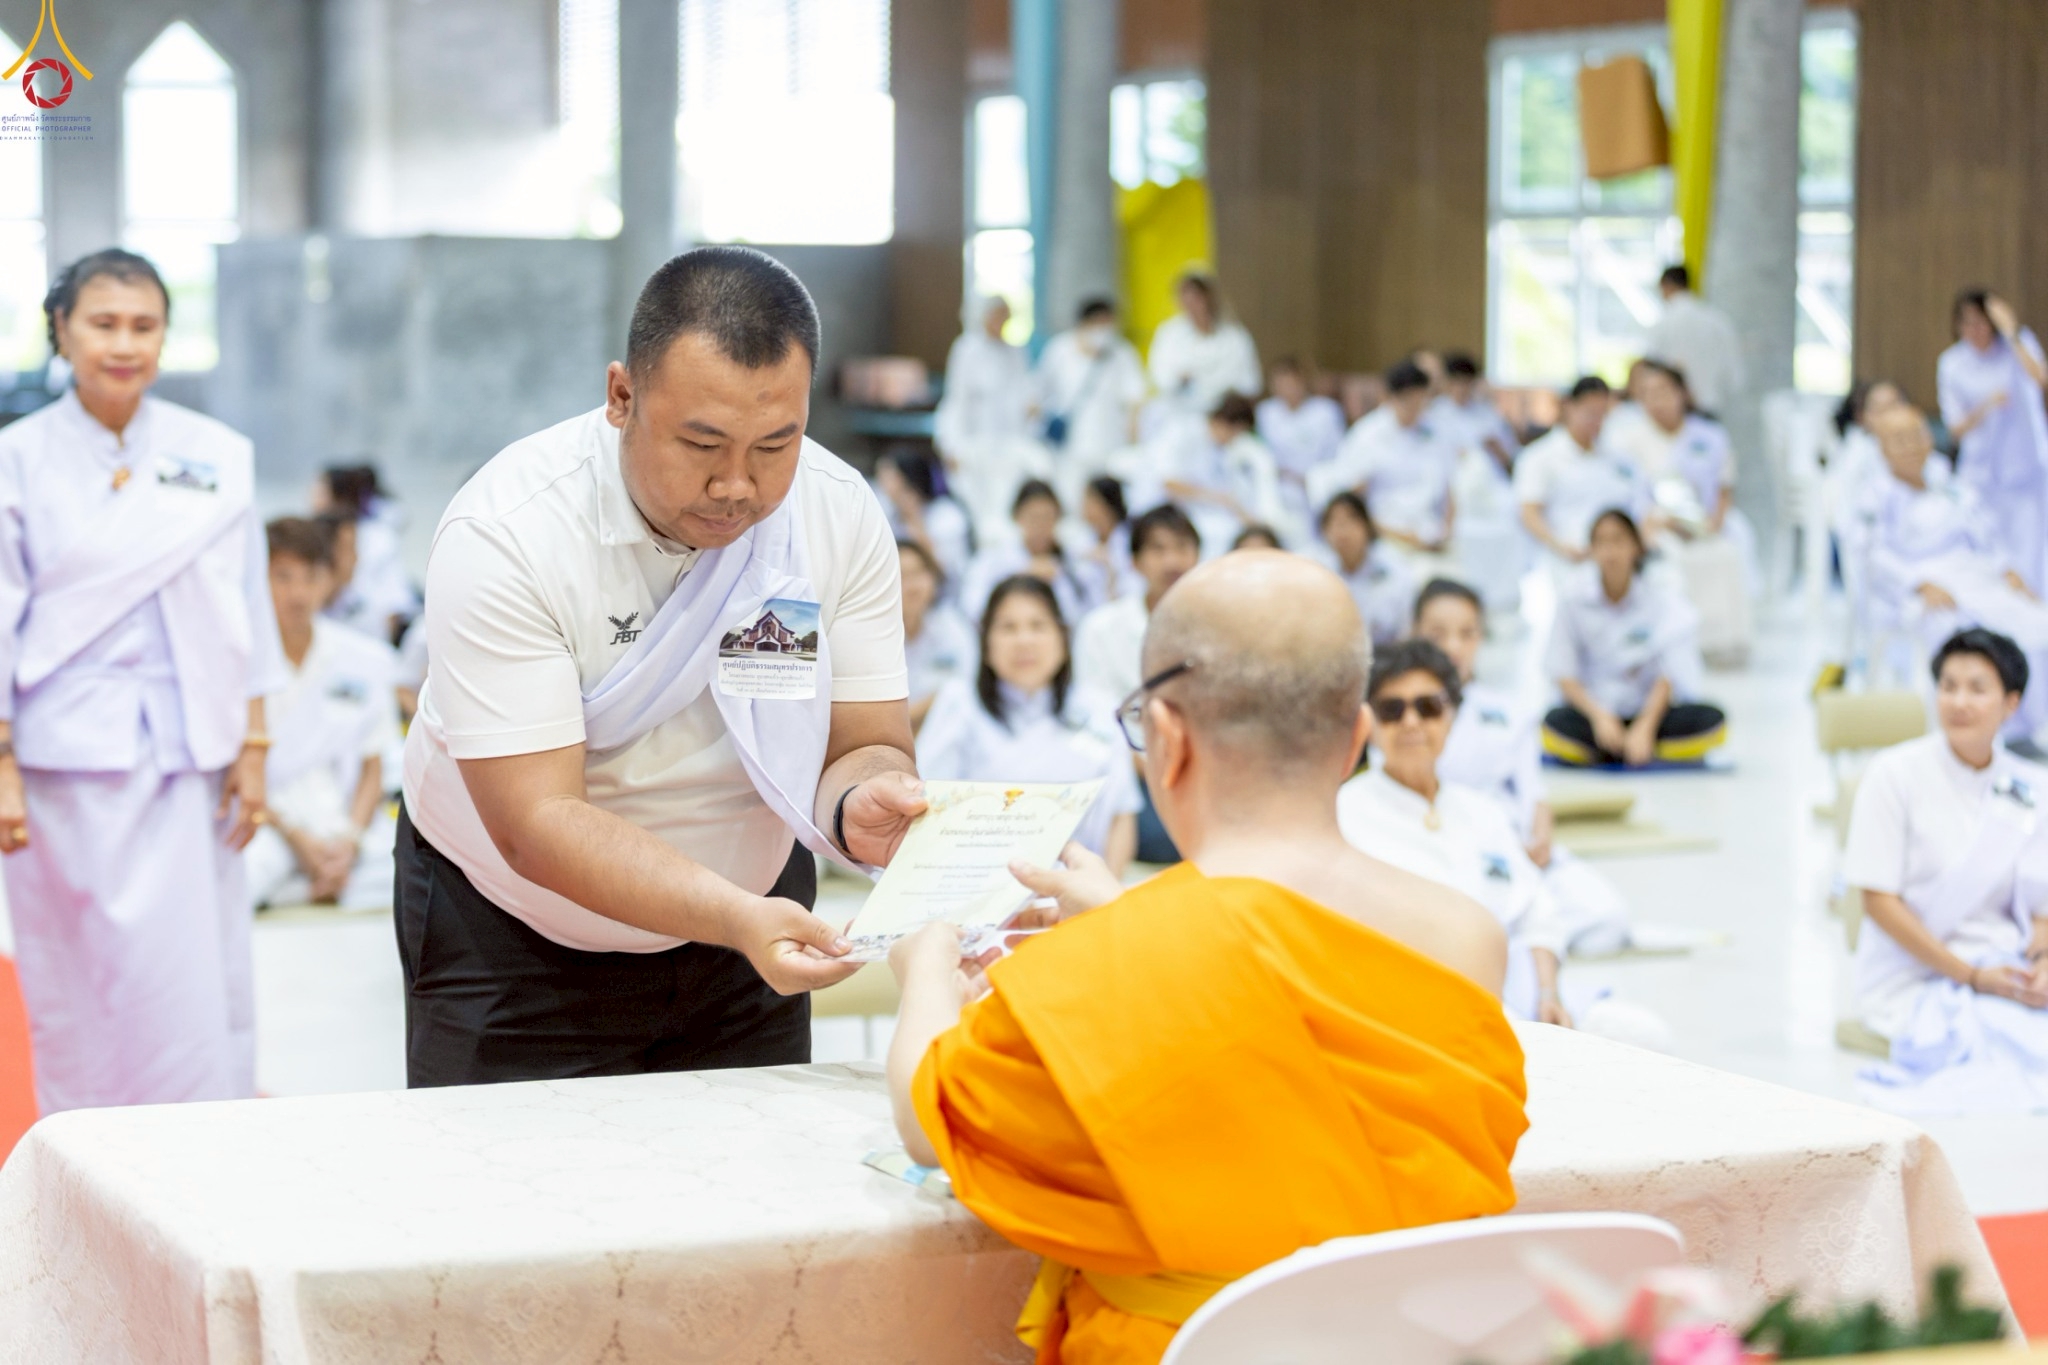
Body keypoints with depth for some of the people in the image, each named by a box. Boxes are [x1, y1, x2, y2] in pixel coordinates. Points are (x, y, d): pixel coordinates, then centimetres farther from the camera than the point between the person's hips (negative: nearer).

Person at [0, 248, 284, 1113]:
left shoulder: (217, 458, 6)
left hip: (185, 760, 2)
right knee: (76, 987, 2)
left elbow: (246, 615, 9)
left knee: (198, 985, 0)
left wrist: (251, 750, 5)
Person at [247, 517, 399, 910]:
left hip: (345, 822, 3)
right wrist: (297, 839, -9)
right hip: (267, 819, -3)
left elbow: (372, 770, 10)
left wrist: (349, 841, -7)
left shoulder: (365, 659, 8)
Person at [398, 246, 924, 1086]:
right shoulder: (502, 536, -27)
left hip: (744, 925, 4)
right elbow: (535, 824, -31)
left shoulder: (843, 516, -14)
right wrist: (736, 916, -45)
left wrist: (861, 807, -36)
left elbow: (866, 747, -11)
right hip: (513, 941, -3)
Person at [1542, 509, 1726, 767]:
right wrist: (1599, 716, -21)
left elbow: (1667, 674, -10)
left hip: (1648, 709, 2)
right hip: (1594, 708, -2)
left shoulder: (1658, 599, -6)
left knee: (1711, 720, -27)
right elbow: (1563, 672, -6)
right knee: (1557, 723, -35)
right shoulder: (1574, 597, -6)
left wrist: (1645, 727, -24)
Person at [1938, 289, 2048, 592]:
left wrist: (2011, 333, -24)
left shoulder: (2020, 341, -2)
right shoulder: (1952, 364, 0)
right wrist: (1984, 408, -18)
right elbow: (1957, 429, 0)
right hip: (1981, 472, 1)